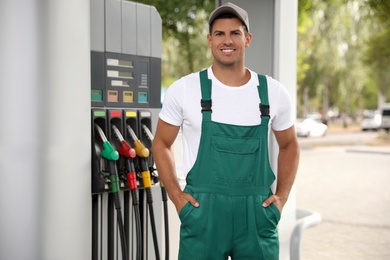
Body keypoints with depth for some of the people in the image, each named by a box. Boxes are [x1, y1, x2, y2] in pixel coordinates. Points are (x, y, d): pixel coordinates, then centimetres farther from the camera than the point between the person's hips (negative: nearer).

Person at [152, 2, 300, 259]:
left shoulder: (274, 92, 2)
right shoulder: (184, 89, -3)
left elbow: (289, 145, 16)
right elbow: (162, 143, 7)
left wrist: (282, 197, 6)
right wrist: (176, 196, -2)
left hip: (257, 213, 2)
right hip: (202, 212, -1)